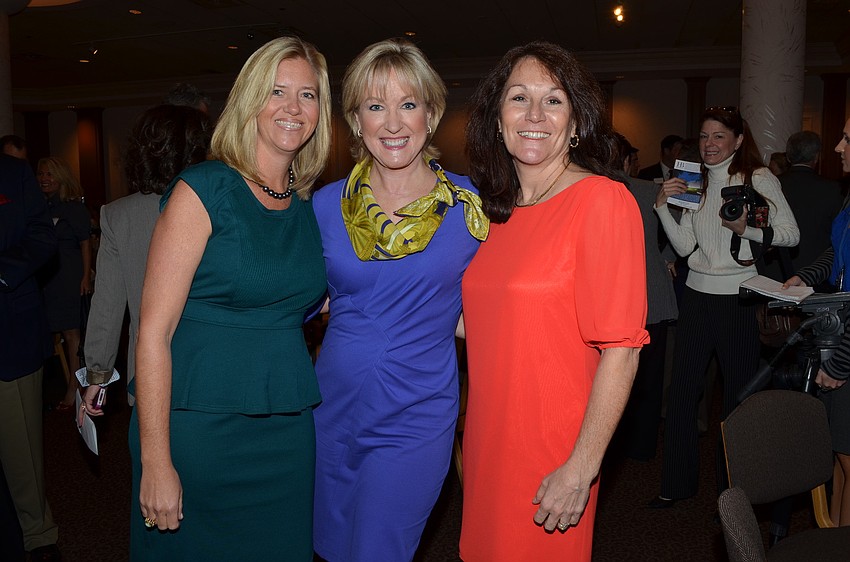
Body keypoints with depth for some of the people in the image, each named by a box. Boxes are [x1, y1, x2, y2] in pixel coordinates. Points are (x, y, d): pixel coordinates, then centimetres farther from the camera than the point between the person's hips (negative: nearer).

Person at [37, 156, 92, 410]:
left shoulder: (74, 208, -4)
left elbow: (86, 244, -5)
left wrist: (86, 277, -10)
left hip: (70, 277, -5)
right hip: (45, 277, 5)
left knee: (70, 332, -1)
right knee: (63, 332, 6)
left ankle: (74, 387, 7)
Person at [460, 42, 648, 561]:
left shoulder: (602, 200, -14)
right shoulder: (500, 211, 6)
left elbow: (620, 350, -17)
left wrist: (582, 467, -18)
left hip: (555, 451, -6)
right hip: (489, 438, 6)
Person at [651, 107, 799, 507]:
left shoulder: (758, 178, -3)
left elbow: (791, 234, -5)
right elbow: (685, 246, 3)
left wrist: (745, 229, -19)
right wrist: (662, 205, -7)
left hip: (738, 298, -4)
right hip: (697, 295, 4)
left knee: (738, 393, 7)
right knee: (682, 389, 6)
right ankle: (677, 482, 20)